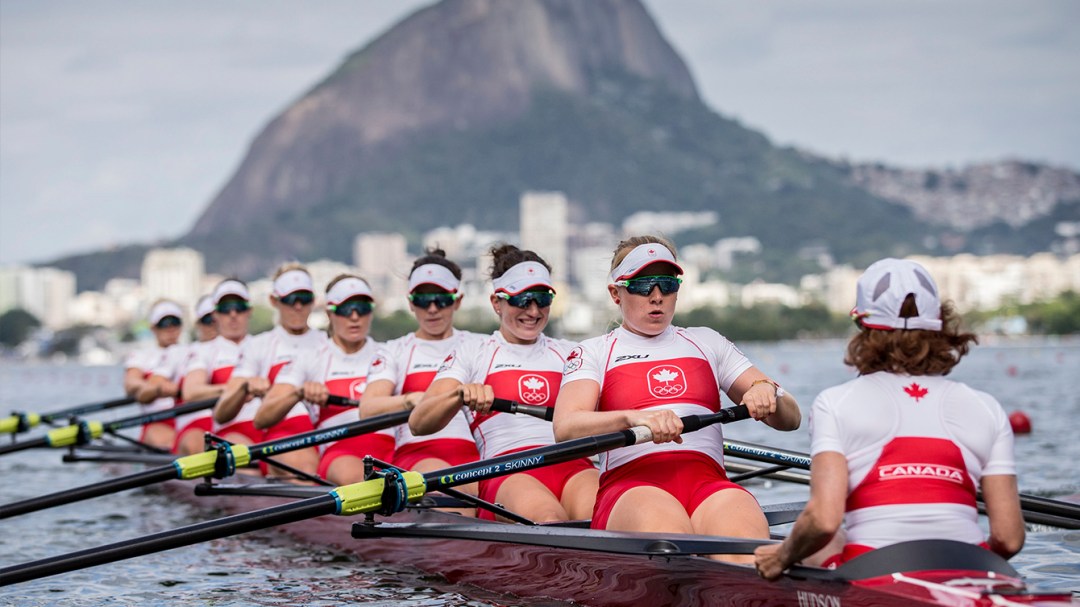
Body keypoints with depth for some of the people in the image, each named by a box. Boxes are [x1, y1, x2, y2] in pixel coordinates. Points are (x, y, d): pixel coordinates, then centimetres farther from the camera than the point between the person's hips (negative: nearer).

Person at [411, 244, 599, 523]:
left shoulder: (569, 353, 27)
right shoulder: (472, 353, 18)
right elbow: (417, 424, 3)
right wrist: (461, 394, -18)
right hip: (508, 471, -2)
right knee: (550, 519, -40)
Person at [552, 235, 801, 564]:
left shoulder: (706, 342, 26)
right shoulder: (594, 352, 17)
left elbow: (790, 419, 21)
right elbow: (564, 428, -4)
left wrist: (768, 392, -4)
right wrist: (634, 418, -23)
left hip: (710, 483, 3)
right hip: (631, 483, -2)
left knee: (746, 542, -35)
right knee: (666, 530, -40)